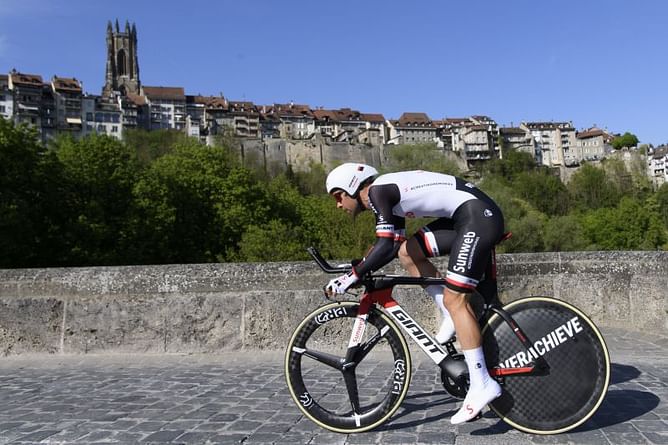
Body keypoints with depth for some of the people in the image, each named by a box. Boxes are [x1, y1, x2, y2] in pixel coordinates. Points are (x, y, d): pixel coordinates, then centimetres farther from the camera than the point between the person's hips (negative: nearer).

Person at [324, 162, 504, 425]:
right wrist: (359, 268, 20)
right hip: (464, 217, 10)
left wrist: (351, 277, -15)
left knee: (454, 300, -10)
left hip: (479, 216, -10)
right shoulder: (388, 196, 18)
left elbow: (386, 247, -20)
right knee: (407, 253, 11)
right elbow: (393, 245, 23)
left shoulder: (378, 191, -10)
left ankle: (481, 385, -7)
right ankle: (452, 316, 13)